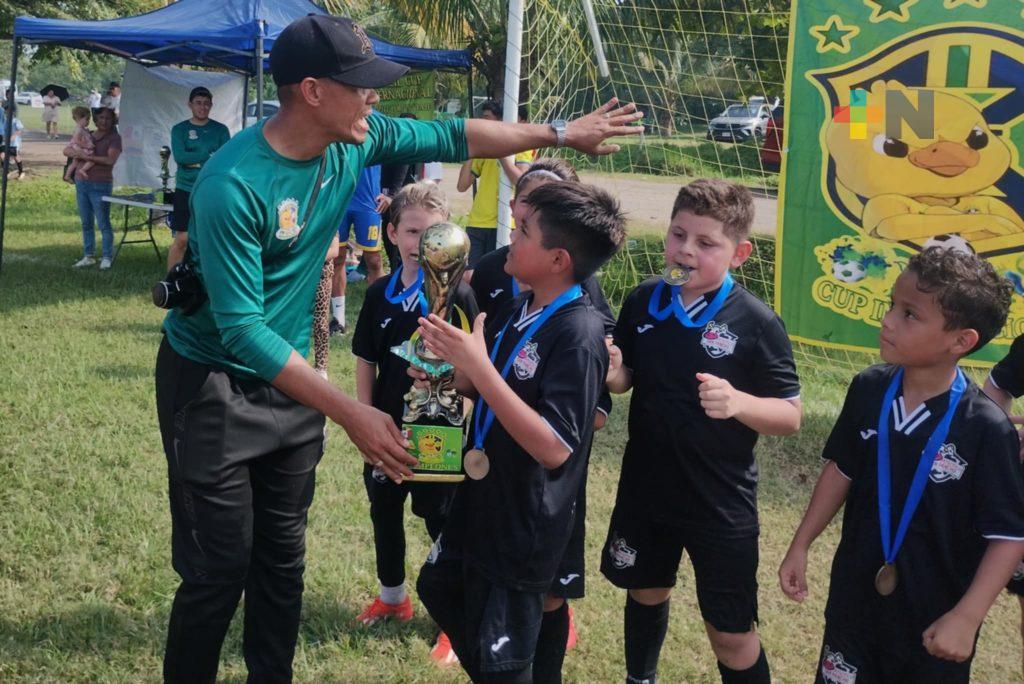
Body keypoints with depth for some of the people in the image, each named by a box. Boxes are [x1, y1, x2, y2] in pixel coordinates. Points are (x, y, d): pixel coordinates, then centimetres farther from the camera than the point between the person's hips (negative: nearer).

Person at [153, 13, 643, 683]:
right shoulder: (233, 186, -29)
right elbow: (242, 331, -29)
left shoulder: (354, 141, -8)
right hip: (212, 384, -6)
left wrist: (561, 133, 9)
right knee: (219, 569, -1)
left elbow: (450, 137, 7)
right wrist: (352, 412, -31)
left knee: (283, 558, 14)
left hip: (287, 380, 7)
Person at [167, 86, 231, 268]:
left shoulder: (220, 129, 7)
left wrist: (195, 161, -12)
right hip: (186, 190, -1)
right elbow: (179, 156, -11)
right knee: (181, 239, -3)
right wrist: (209, 156, -12)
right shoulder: (179, 129, 5)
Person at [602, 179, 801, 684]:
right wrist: (612, 376, -13)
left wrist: (738, 402, -31)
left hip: (720, 503, -4)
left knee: (730, 632, 5)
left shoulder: (755, 322, -17)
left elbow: (790, 416, -12)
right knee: (646, 590, 26)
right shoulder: (644, 300, -4)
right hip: (644, 487, 5)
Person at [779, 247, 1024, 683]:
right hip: (855, 593, 4)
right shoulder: (868, 389, -9)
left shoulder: (986, 429, -22)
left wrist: (966, 617, -22)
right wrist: (801, 545, 8)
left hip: (934, 613, -4)